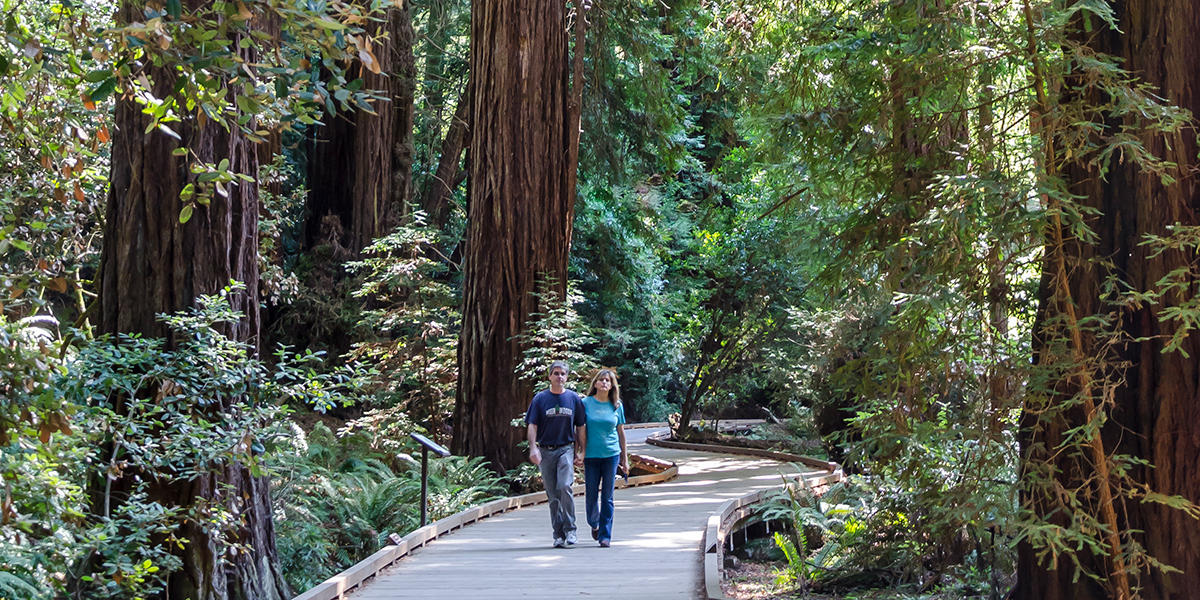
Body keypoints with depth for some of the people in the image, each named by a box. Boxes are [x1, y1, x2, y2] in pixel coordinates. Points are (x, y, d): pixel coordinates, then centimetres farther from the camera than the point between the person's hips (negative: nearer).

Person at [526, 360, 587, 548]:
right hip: (545, 451, 1)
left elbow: (580, 428, 11)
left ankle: (570, 529, -9)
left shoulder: (574, 398, 7)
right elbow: (532, 425, 1)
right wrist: (533, 448, -12)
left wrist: (581, 452, 6)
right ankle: (558, 534, 11)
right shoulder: (540, 398, 5)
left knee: (565, 487, -19)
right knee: (553, 495, 4)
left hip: (566, 449, -1)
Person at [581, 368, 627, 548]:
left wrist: (625, 458, 13)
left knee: (607, 497, 1)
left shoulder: (617, 406, 5)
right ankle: (594, 524, 30)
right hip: (591, 456, -1)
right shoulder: (586, 403, 0)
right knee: (591, 495, 2)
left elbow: (621, 432, 12)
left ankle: (605, 535, 7)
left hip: (611, 454, 1)